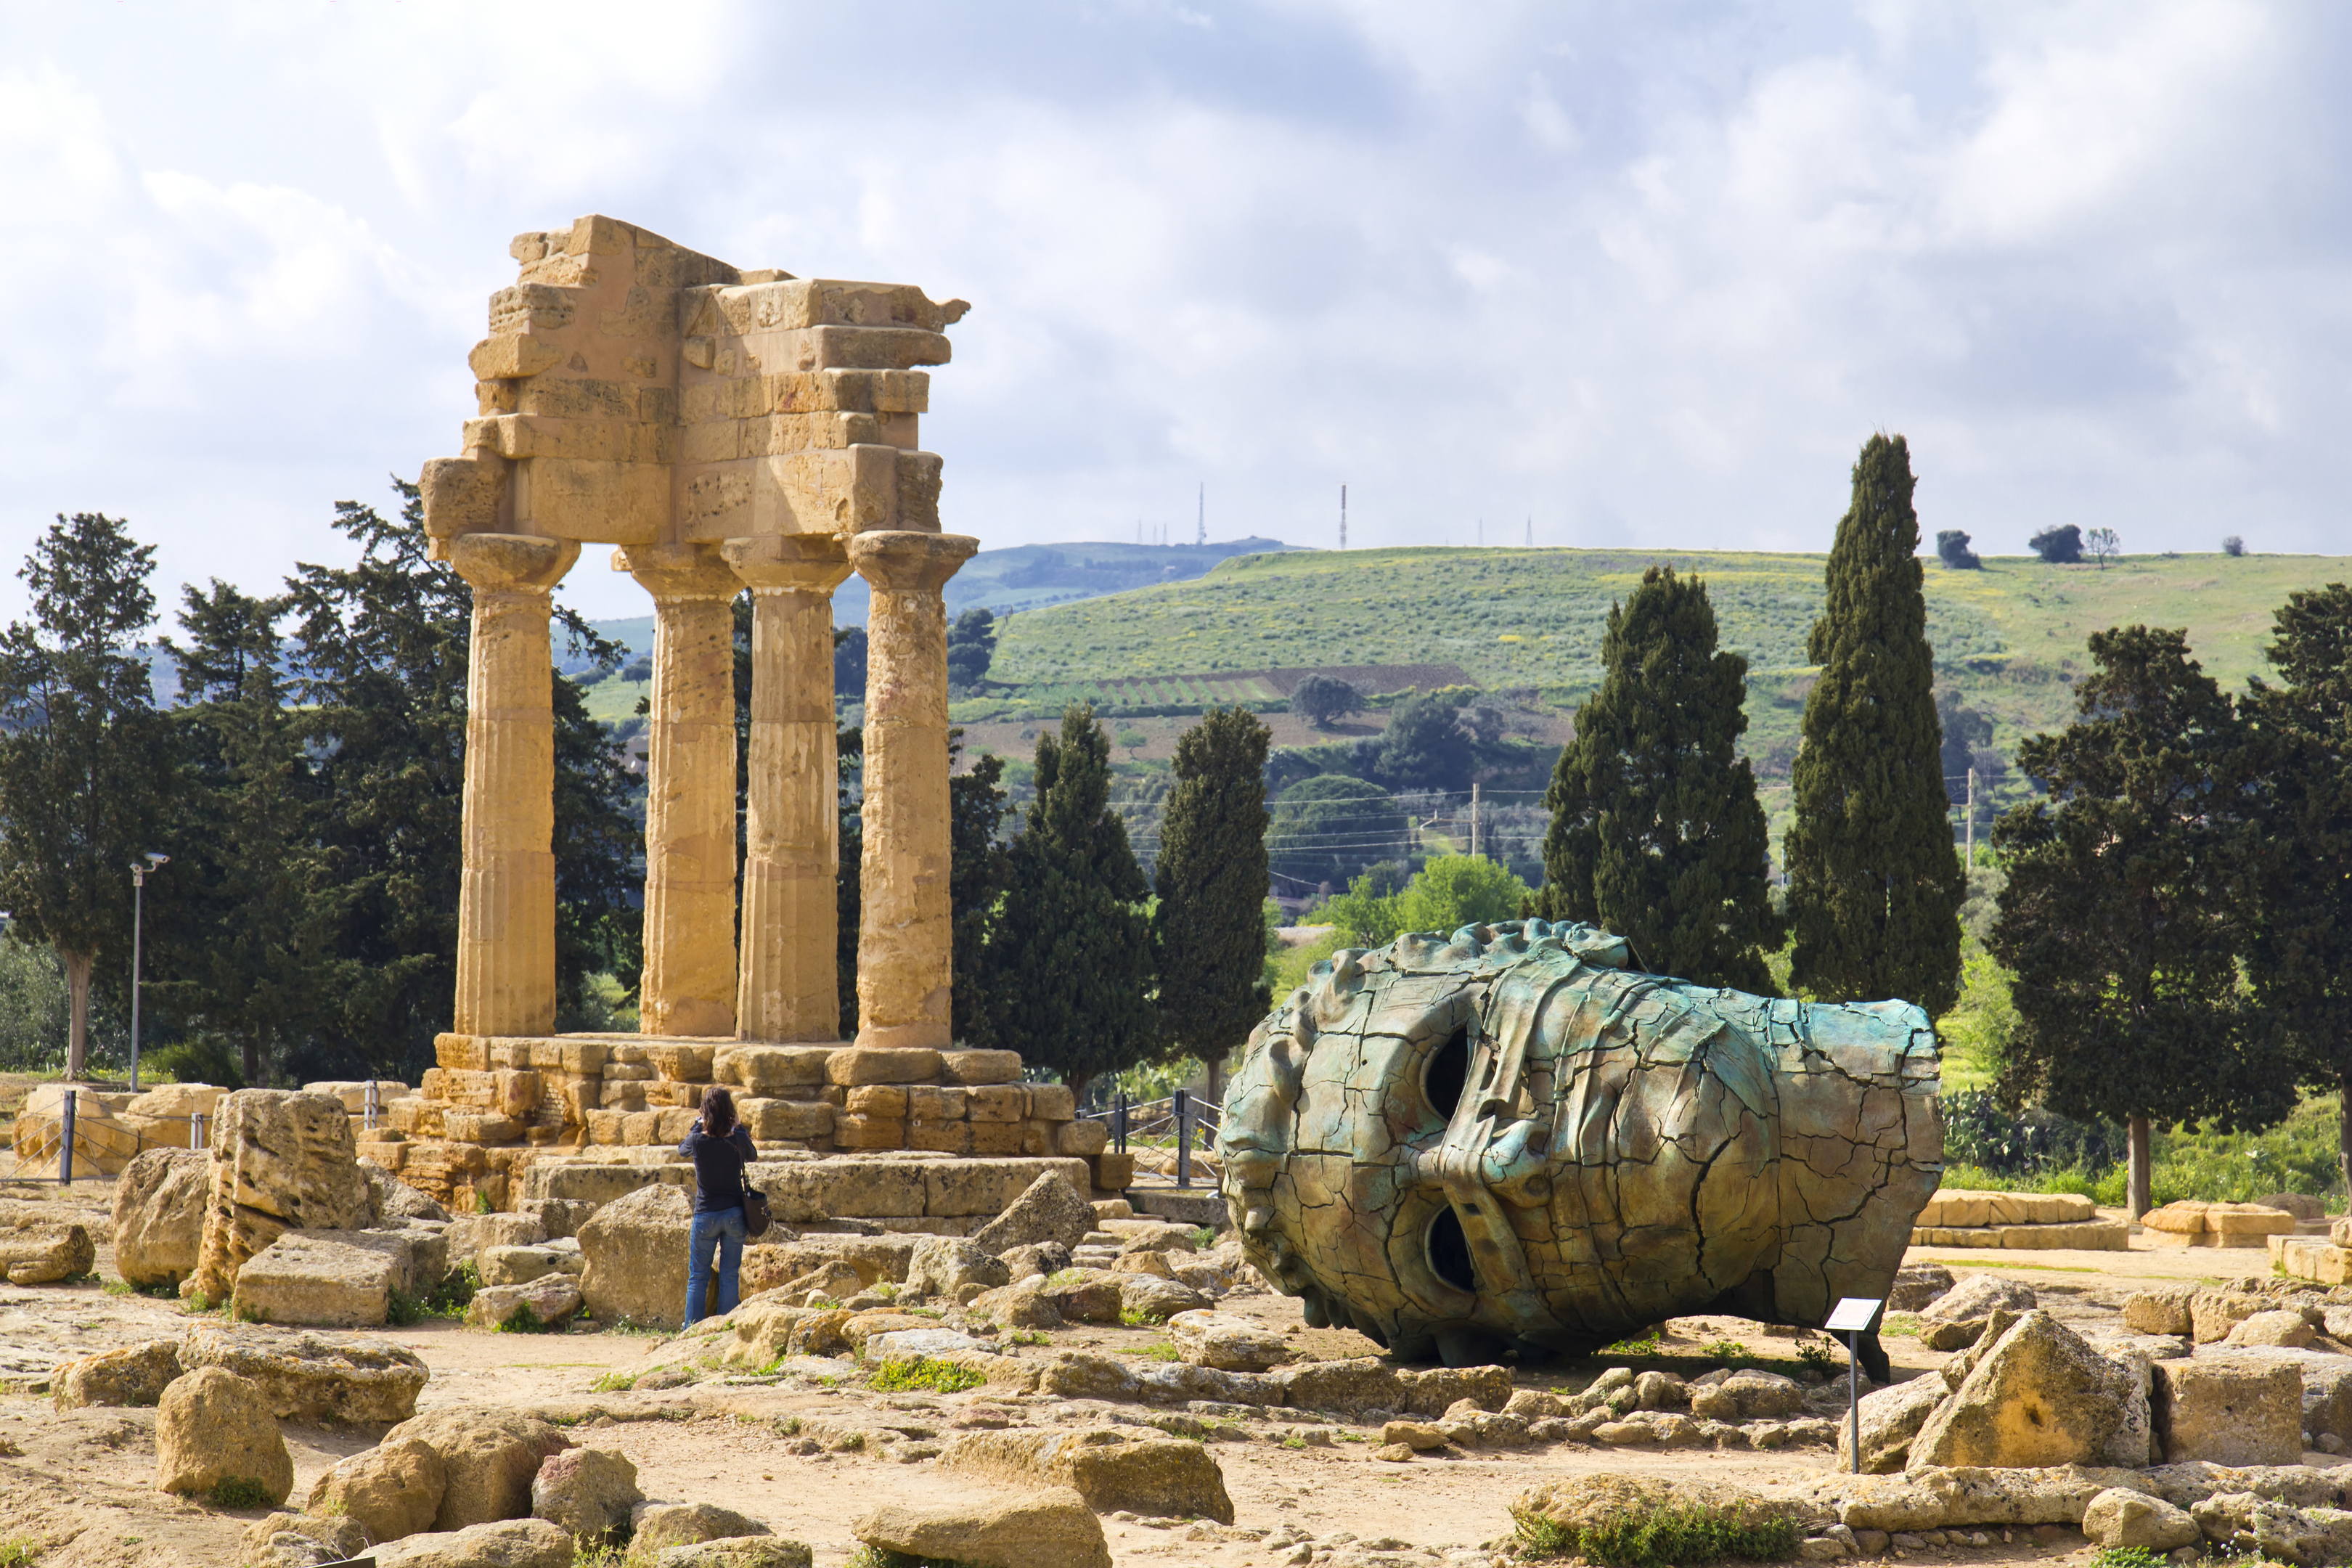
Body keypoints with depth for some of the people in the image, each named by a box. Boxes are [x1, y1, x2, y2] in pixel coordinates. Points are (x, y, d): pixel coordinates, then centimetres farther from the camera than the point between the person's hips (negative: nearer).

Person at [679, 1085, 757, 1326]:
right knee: (730, 1276, 7)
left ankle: (692, 1331, 5)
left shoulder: (697, 1140, -13)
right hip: (734, 1214, 1)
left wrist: (698, 1125, 19)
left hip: (706, 1216, -1)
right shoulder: (738, 1140, -10)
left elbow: (682, 1150, 11)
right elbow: (752, 1156, 13)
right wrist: (739, 1129, 19)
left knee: (698, 1277, 8)